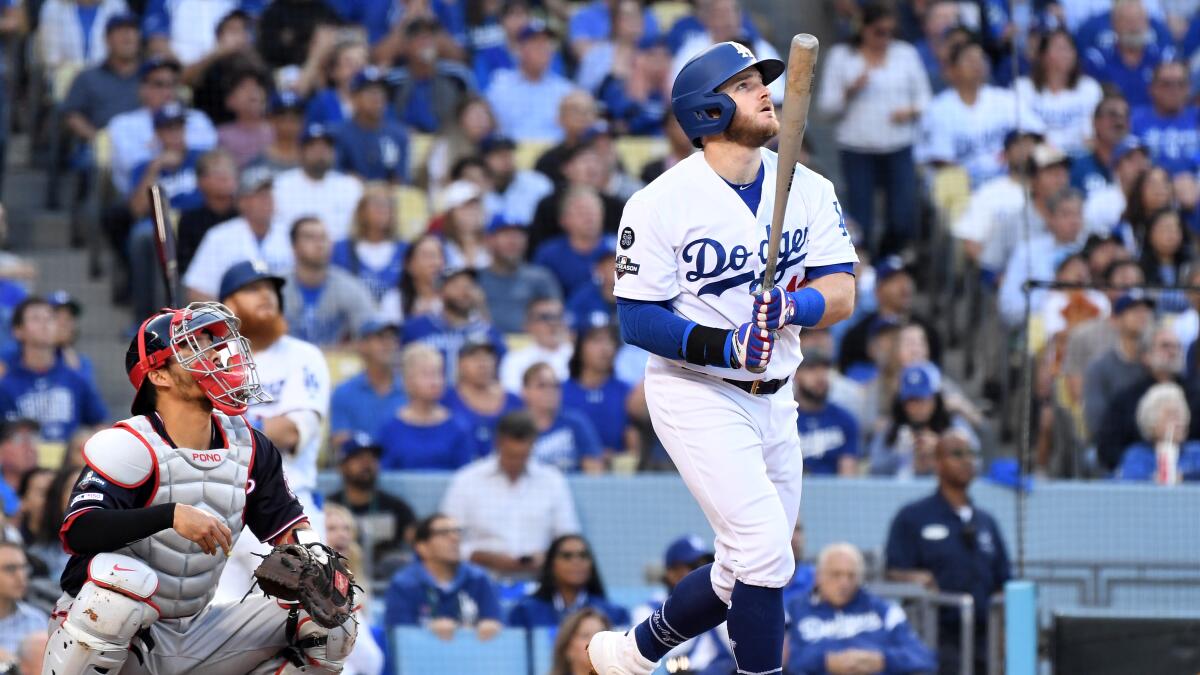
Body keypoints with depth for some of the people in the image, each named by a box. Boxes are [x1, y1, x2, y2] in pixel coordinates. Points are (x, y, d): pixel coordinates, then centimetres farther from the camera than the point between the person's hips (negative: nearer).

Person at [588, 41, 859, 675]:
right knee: (764, 550, -19)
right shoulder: (662, 202, -12)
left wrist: (793, 306, -28)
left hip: (773, 401, 6)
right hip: (696, 393, -6)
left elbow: (841, 293, -5)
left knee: (744, 573, 13)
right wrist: (722, 347, -27)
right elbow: (638, 318, -12)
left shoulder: (808, 189, 2)